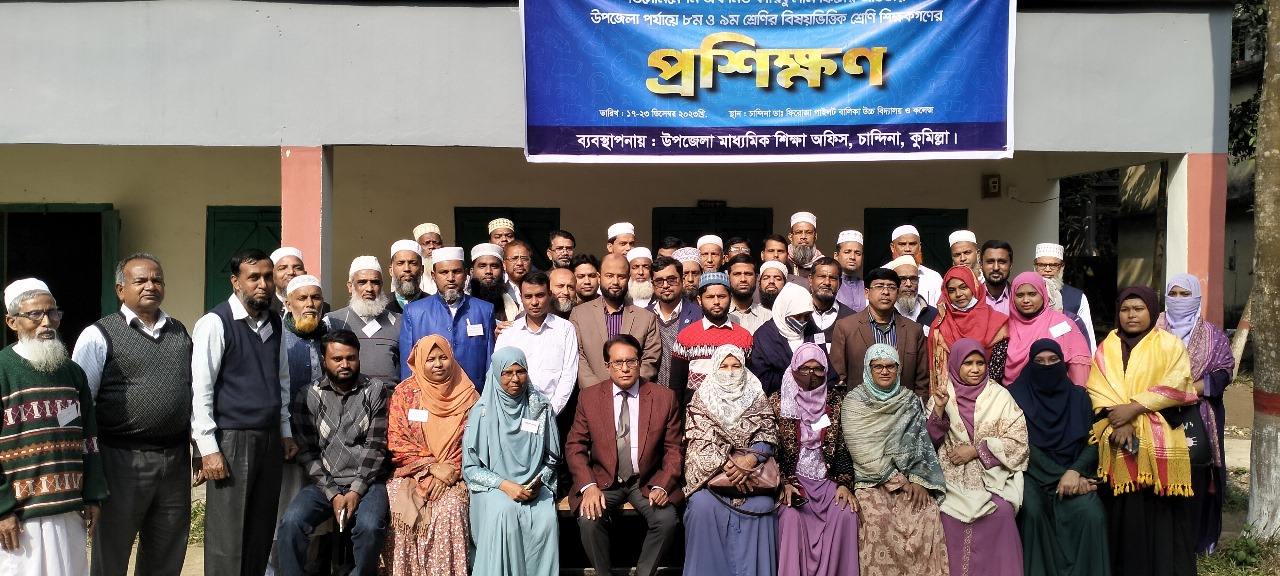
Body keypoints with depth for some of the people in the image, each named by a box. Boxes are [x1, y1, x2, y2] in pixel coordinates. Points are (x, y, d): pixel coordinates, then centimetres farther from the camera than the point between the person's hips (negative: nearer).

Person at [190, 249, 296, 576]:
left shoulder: (275, 324, 10)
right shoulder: (215, 323, -9)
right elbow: (199, 389, -11)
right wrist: (208, 448, -14)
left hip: (270, 439, 6)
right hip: (232, 439, -6)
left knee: (262, 533, 10)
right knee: (228, 537, -1)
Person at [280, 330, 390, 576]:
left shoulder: (377, 391, 1)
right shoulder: (309, 396, 4)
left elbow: (376, 446, -4)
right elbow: (306, 452, -1)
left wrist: (356, 490, -14)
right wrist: (333, 493, -11)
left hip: (366, 481, -2)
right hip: (324, 483, 2)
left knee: (370, 526, -30)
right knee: (291, 521, -25)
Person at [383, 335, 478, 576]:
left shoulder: (467, 394, 3)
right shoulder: (404, 393, 3)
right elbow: (397, 442, -2)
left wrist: (451, 469, -13)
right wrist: (431, 467, -12)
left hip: (453, 474, -1)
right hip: (411, 472, 1)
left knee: (450, 509, -29)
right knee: (398, 508, -27)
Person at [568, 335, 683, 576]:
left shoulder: (665, 398, -1)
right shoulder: (589, 398, 1)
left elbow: (673, 450, 1)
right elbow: (575, 447, 1)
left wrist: (662, 486, -15)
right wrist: (588, 486, -15)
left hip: (648, 481, 0)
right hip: (603, 480, 0)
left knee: (667, 519, -26)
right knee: (589, 519, -27)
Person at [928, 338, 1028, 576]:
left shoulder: (999, 395, 5)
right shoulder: (943, 394, 8)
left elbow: (1018, 440, -1)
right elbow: (930, 440, 2)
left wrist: (976, 450, -10)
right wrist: (939, 409, -14)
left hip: (992, 474, 0)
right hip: (954, 476, 1)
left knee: (1001, 512, -28)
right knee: (952, 514, -26)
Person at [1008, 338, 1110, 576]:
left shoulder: (1078, 396, 9)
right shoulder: (1017, 395, 1)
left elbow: (1093, 442, 1)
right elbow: (1024, 445, -6)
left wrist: (1075, 471, -18)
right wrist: (1059, 476, -15)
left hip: (1074, 471, 2)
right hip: (1033, 472, -2)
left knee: (1092, 514, -27)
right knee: (1033, 510, -31)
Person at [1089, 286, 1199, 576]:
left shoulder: (1170, 344, 7)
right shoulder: (1107, 347, 13)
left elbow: (1175, 386, -7)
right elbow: (1097, 387, 1)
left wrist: (1134, 407, -15)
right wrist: (1118, 420, -15)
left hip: (1159, 441, -2)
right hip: (1118, 440, 2)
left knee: (1159, 510, -2)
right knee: (1123, 511, 2)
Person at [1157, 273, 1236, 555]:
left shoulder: (1212, 335, 8)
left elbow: (1224, 370, 1)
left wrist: (1192, 388, -13)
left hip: (1198, 418, 0)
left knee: (1196, 478, 0)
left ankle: (1197, 540, 12)